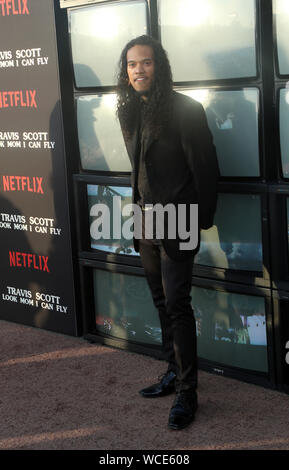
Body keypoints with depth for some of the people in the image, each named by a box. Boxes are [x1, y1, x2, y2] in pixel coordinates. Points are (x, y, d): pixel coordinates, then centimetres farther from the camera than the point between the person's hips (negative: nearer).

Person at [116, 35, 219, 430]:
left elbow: (206, 168, -12)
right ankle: (174, 373, 29)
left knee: (177, 304, -6)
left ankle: (187, 393, 4)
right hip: (146, 221, 7)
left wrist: (203, 221, -10)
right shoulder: (130, 112, 8)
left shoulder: (185, 109, -13)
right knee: (162, 303, 15)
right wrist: (140, 209, 15)